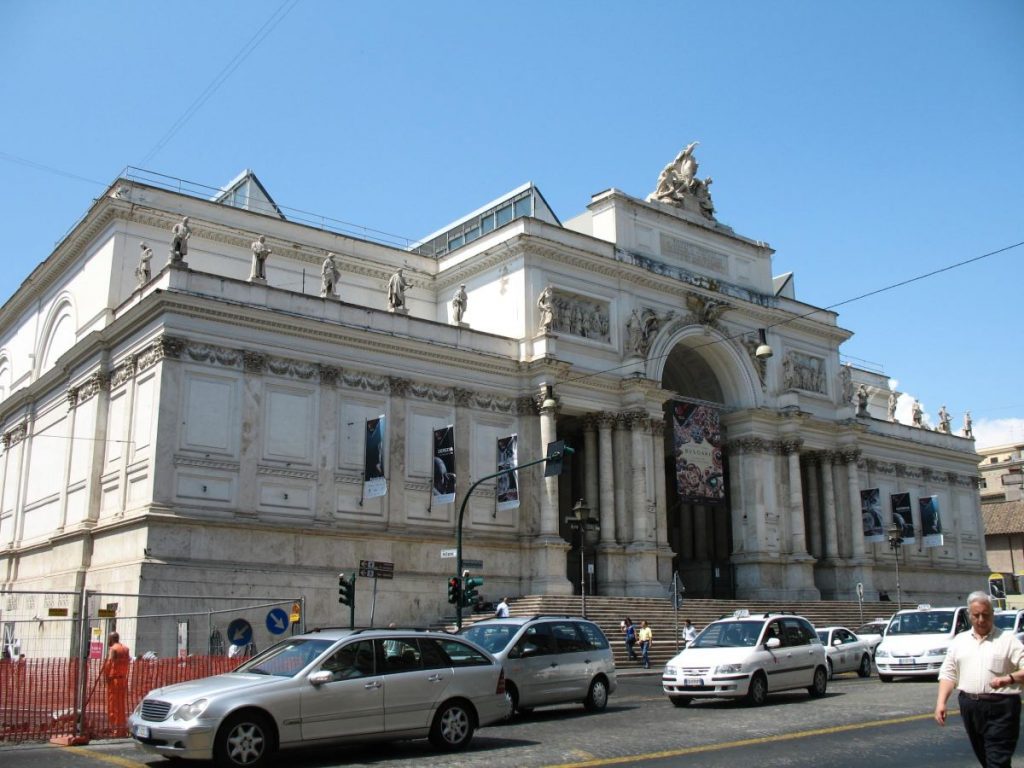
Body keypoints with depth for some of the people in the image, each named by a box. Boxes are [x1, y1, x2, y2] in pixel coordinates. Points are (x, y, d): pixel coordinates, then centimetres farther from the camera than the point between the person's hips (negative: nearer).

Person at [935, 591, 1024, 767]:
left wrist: (1009, 679, -25)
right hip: (969, 706, 5)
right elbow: (948, 673, 12)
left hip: (1000, 708, -5)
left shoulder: (1007, 639, 1)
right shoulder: (959, 640, 13)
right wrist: (941, 702, 0)